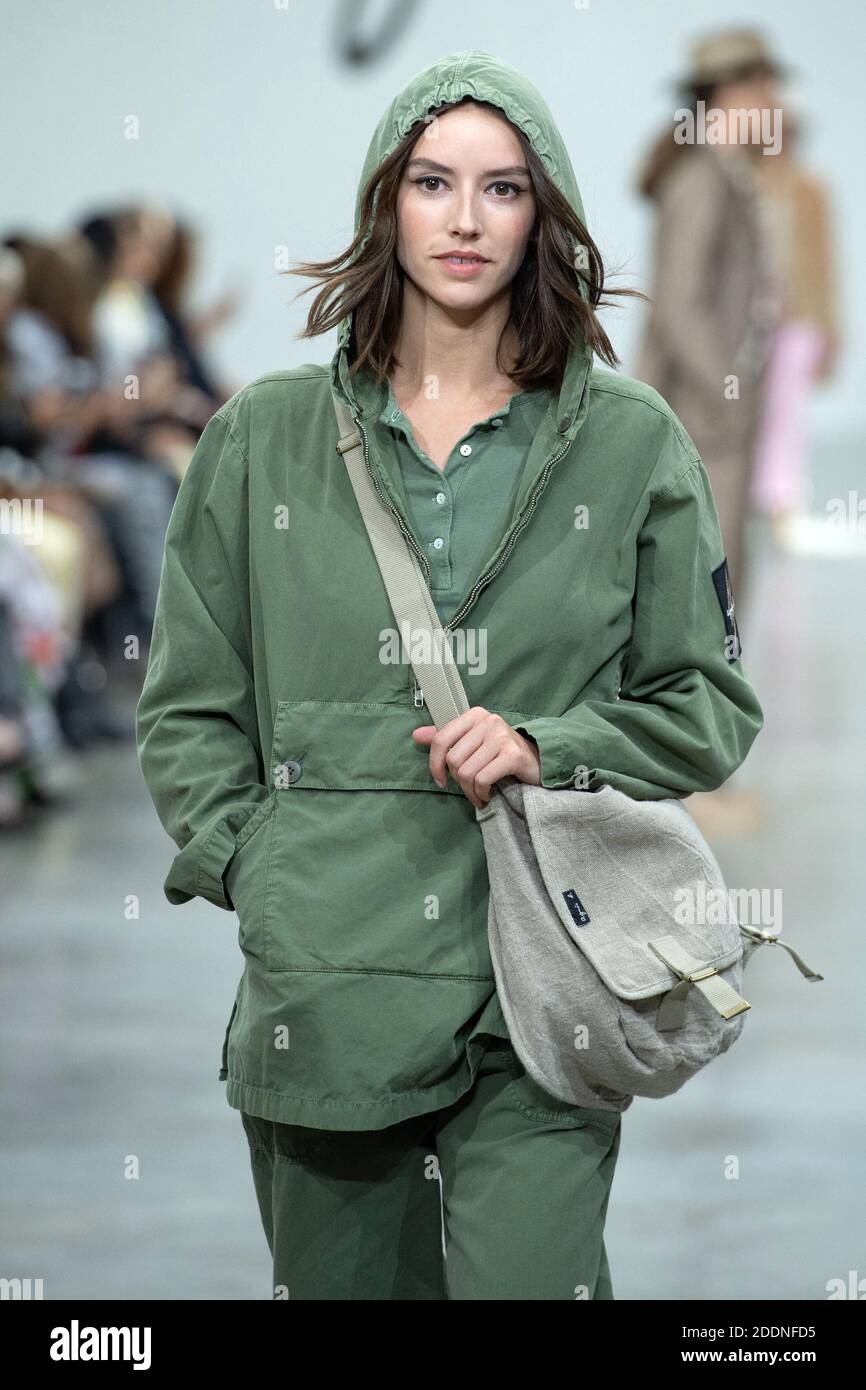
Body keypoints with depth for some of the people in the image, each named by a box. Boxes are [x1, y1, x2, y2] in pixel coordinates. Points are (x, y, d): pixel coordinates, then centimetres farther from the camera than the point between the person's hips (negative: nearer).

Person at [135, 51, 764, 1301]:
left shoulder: (631, 442, 6)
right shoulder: (265, 437, 9)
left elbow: (710, 707, 10)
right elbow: (187, 708, 13)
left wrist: (549, 749, -7)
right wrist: (251, 868, -2)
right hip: (325, 984, 2)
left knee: (532, 1280, -12)